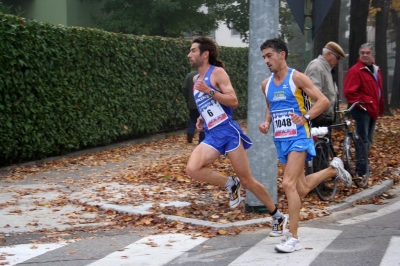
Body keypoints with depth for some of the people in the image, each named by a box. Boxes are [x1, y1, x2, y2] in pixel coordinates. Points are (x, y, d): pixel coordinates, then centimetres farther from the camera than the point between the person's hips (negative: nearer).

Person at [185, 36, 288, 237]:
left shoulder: (217, 72, -6)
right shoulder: (196, 79, 17)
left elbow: (233, 101, -14)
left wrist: (209, 91, -20)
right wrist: (202, 119, 12)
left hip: (228, 131, -7)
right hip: (211, 135, 7)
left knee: (247, 180, -3)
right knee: (192, 169, -19)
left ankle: (278, 217, 12)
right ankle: (231, 185, 4)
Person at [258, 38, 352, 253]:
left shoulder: (296, 78, -10)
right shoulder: (266, 85, 9)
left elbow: (323, 101, -12)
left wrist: (305, 117, -25)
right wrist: (266, 123, 5)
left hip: (298, 138, -7)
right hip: (280, 140, 7)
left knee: (288, 184, -18)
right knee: (302, 188, 14)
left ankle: (293, 238, -13)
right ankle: (333, 169, 41)